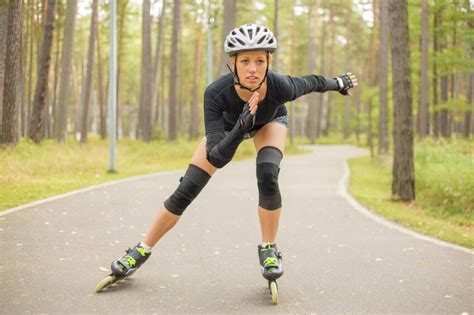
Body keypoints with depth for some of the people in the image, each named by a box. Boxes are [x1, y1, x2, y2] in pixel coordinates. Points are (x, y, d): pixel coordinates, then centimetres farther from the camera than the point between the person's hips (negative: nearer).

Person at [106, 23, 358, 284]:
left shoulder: (281, 86, -41)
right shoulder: (216, 93, -43)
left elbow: (311, 82, -16)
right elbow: (216, 158, -43)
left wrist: (339, 83, 3)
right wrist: (241, 127, -59)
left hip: (270, 121, 0)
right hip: (229, 124, 0)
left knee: (267, 176, -28)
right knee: (185, 192, -4)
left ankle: (269, 250, -6)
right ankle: (142, 250, 13)